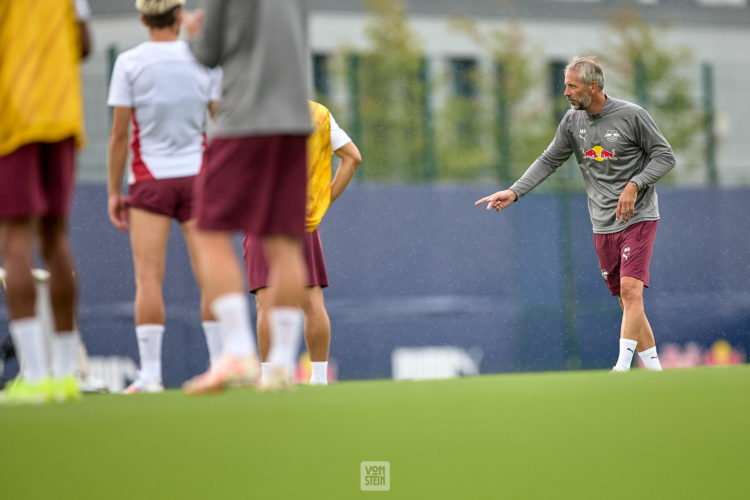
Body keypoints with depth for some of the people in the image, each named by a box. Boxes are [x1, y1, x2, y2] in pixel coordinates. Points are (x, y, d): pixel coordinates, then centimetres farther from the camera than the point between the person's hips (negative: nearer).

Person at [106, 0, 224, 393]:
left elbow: (119, 133, -5)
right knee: (211, 277, 3)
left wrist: (114, 192, 1)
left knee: (148, 279, -5)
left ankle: (149, 374, -13)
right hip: (196, 176, 2)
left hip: (149, 180, -2)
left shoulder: (129, 63, -3)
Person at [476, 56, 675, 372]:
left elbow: (665, 156, -5)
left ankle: (622, 368, -24)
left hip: (638, 218, -5)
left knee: (630, 289, -20)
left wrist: (634, 185, -18)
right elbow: (549, 160, 10)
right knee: (627, 303, 5)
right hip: (603, 225, 5)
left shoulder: (632, 116, -11)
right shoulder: (572, 120, 4)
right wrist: (514, 192, -1)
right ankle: (654, 371, 13)